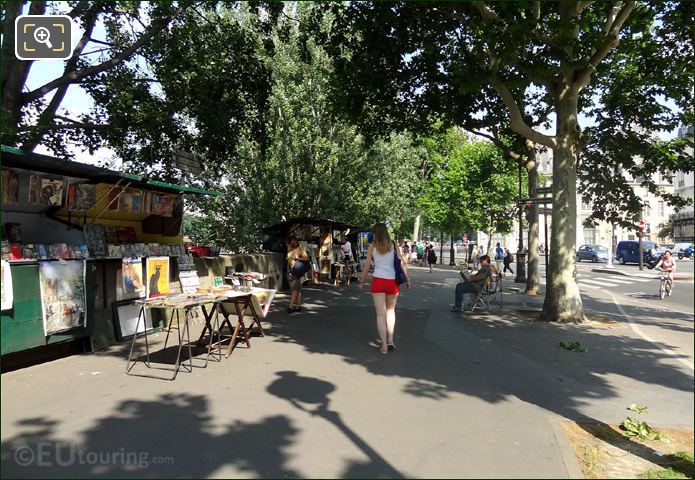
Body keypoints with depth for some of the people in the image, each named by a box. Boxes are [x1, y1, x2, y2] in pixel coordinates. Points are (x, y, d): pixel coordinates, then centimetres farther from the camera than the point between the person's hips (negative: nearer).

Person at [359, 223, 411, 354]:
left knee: (380, 314, 4)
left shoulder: (372, 247, 0)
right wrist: (408, 279, 7)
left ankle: (384, 345, 3)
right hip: (392, 281, 2)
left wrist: (362, 281, 13)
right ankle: (390, 340, 15)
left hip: (378, 280, -2)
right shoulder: (393, 245, 3)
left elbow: (367, 267, 2)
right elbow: (402, 263, 0)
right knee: (390, 310, 20)